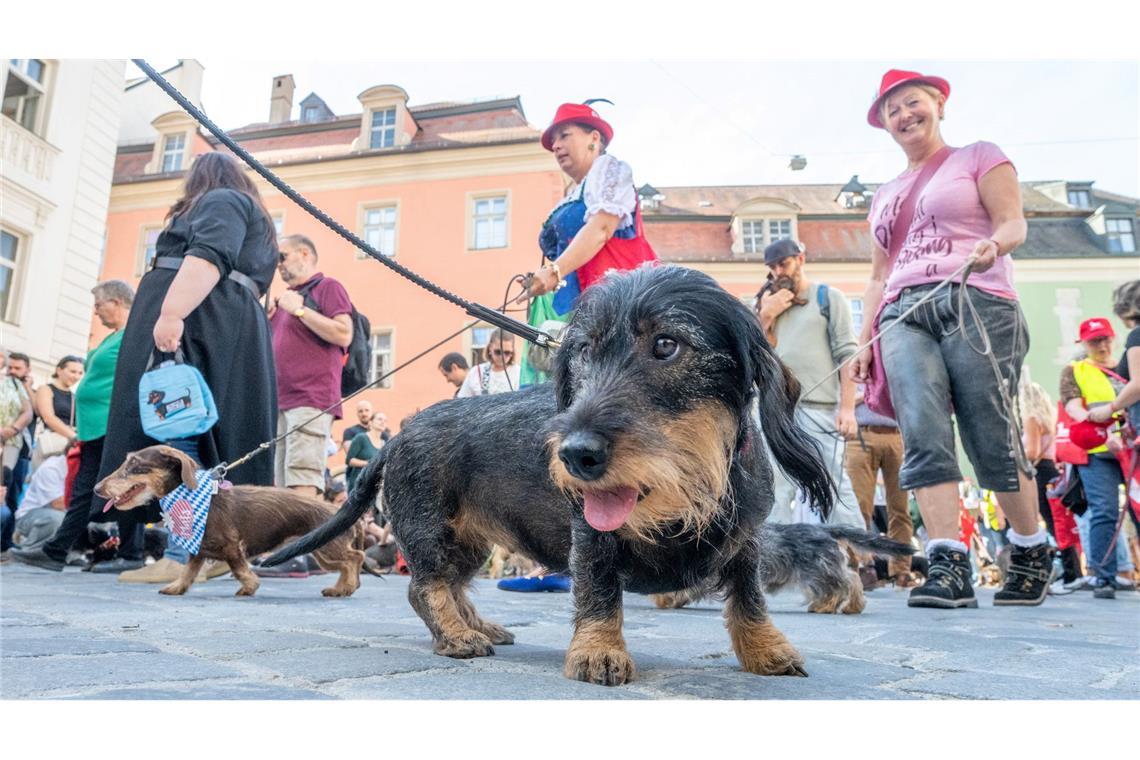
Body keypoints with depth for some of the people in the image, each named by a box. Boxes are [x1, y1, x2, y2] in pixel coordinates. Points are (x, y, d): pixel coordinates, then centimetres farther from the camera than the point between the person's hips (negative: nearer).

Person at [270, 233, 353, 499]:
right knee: (280, 486, 4)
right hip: (279, 401, 8)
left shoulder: (327, 287, 2)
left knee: (303, 485, -17)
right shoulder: (287, 297, 24)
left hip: (311, 400, -8)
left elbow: (343, 335, -14)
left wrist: (299, 310, -10)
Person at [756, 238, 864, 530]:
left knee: (833, 483, -6)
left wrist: (847, 408, -11)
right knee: (779, 489, 1)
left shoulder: (828, 297, 9)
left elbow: (847, 355, -1)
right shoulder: (771, 303, 22)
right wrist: (765, 316, 3)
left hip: (820, 408, -4)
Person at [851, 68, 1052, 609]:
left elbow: (1013, 223, 1)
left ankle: (1033, 552, 16)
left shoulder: (979, 157, 15)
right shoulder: (885, 196, 27)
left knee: (991, 438, -6)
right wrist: (864, 339, 14)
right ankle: (949, 566, -18)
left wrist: (993, 246, -22)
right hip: (904, 316, 4)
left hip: (976, 305, -4)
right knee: (923, 436, -15)